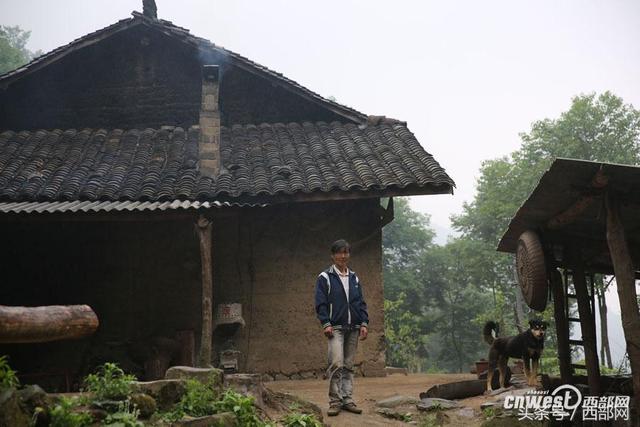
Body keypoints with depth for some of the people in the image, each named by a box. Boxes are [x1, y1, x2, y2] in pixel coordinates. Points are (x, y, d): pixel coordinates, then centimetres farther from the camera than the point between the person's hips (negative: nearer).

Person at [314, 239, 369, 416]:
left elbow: (361, 302, 15)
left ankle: (347, 400, 13)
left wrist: (364, 323, 4)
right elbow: (320, 303, -5)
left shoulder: (354, 278, 15)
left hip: (353, 328, 5)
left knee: (349, 366, 8)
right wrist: (326, 324, -14)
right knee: (337, 363, -15)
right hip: (336, 328, -5)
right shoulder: (325, 278, 0)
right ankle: (335, 401, -7)